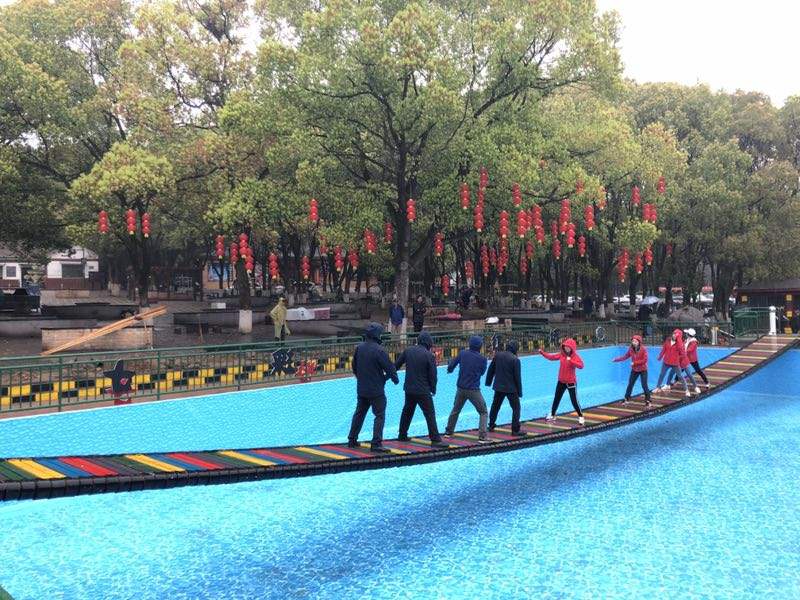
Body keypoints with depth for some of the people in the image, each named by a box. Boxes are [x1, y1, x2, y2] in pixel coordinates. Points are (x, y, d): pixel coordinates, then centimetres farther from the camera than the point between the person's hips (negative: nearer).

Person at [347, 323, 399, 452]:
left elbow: (354, 366, 13)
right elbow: (389, 367, -14)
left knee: (359, 413, 19)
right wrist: (395, 378, 5)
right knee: (380, 416, 0)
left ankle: (352, 440, 26)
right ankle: (376, 444, -4)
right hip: (376, 390, -7)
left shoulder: (359, 347, 2)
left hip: (361, 389, 7)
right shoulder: (379, 350, -19)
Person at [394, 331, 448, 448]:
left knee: (407, 412, 21)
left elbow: (396, 365, 9)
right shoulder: (429, 355, -13)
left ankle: (402, 435, 30)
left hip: (409, 389, 6)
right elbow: (433, 375, -8)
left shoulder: (408, 350, 1)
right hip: (423, 391, -5)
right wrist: (433, 390, 7)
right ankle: (435, 439, -5)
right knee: (430, 414, -2)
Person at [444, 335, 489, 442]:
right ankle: (482, 436, -3)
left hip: (461, 388, 4)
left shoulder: (462, 353, -5)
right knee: (483, 412, 7)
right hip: (473, 390, -4)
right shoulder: (482, 358, -12)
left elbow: (451, 366, 2)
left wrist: (450, 370, 25)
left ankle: (449, 431, 34)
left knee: (455, 410, 23)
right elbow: (482, 372, 5)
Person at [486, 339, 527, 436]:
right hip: (511, 388, -5)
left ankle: (491, 425, 30)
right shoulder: (515, 359, -15)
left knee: (495, 406, 20)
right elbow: (517, 377, -12)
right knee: (516, 408, 5)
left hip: (498, 387, 5)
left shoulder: (498, 355, 0)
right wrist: (519, 391, -4)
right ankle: (515, 430, 3)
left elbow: (491, 369, 9)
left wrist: (488, 382, 22)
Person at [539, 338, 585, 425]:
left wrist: (571, 361, -42)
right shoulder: (562, 355, -1)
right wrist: (542, 353, -8)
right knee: (556, 398, 14)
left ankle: (580, 416, 14)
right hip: (561, 381, 5)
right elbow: (552, 357, 3)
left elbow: (581, 366, -31)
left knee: (574, 401, -3)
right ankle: (552, 415, 28)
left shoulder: (575, 357, -16)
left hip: (571, 382, -5)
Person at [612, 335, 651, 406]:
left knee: (644, 385, -7)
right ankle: (627, 399, 23)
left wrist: (634, 363, -26)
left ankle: (648, 401, 4)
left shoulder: (643, 349, -21)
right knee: (630, 384, 10)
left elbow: (645, 360, -24)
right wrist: (616, 359, -6)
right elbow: (625, 356, 3)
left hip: (643, 370, -5)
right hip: (634, 370, 5)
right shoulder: (631, 349, -7)